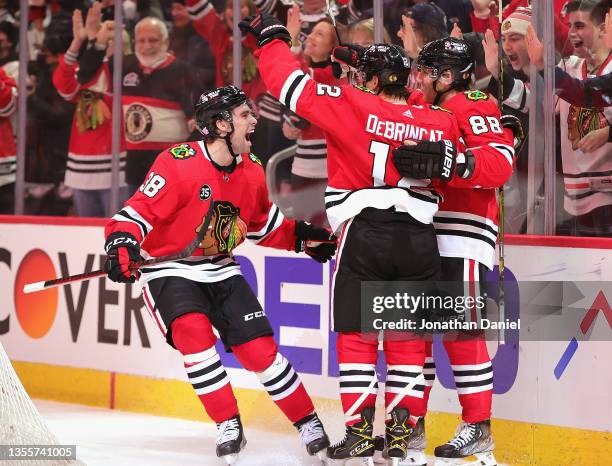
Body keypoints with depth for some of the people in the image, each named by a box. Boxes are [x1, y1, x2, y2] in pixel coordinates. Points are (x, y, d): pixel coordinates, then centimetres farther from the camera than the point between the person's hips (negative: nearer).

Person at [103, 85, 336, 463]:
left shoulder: (251, 170, 1)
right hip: (169, 271, -5)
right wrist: (122, 243, -38)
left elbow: (262, 222, 18)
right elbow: (139, 211, -21)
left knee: (260, 347, -3)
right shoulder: (179, 163, -22)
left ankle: (309, 424, 10)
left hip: (221, 271, 5)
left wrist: (301, 237, 9)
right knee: (194, 334, -28)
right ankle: (229, 427, -16)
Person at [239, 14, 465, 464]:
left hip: (365, 232, -3)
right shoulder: (440, 122, 7)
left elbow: (293, 85, -3)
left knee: (356, 334, 6)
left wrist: (271, 37, 11)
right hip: (420, 237, 3)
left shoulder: (354, 106, -4)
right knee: (408, 338, 12)